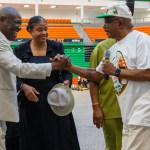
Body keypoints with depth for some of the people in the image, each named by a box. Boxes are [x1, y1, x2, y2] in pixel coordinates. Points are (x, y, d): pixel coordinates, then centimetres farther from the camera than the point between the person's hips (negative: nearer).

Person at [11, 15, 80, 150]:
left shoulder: (57, 47, 5)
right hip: (31, 103, 0)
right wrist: (23, 87, -15)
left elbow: (67, 70, 8)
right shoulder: (20, 50, 3)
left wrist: (66, 82, -13)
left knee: (60, 139, 2)